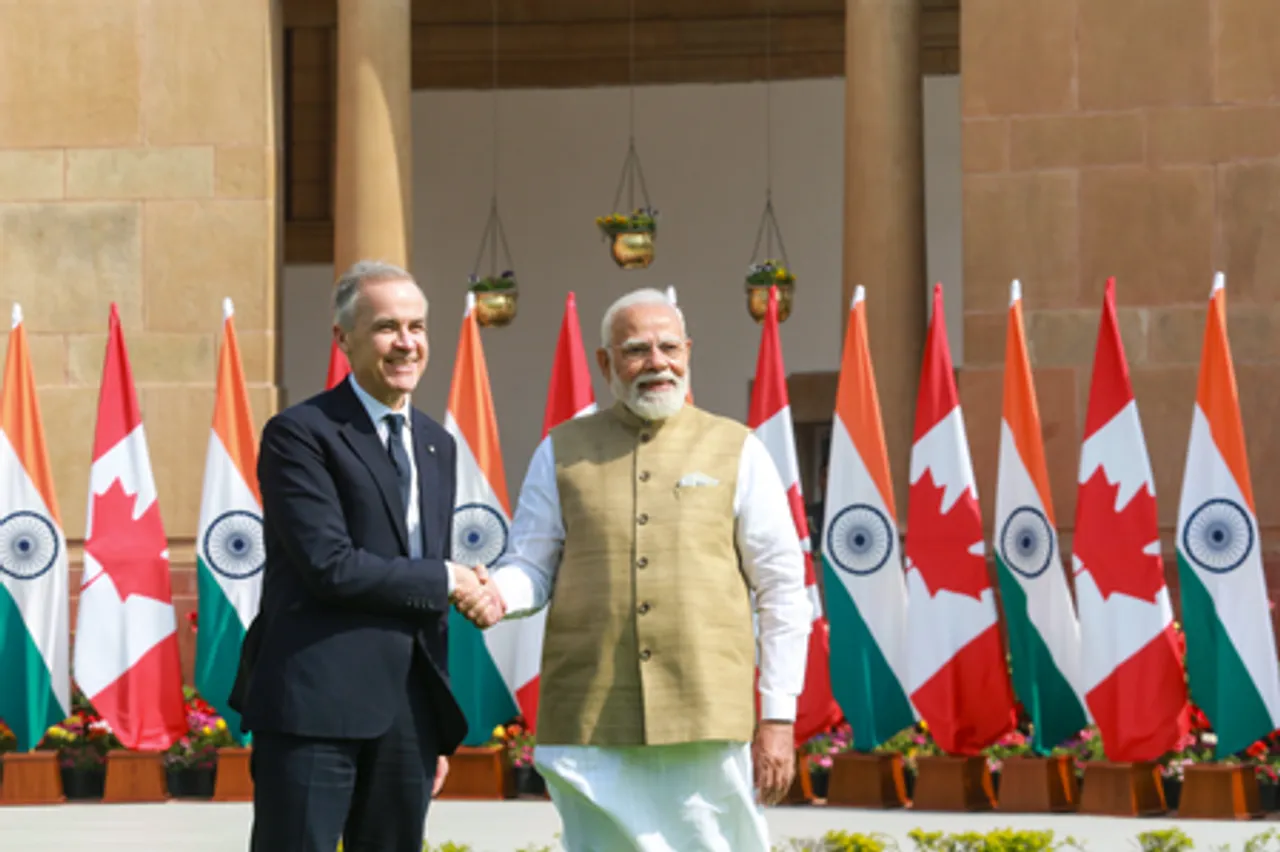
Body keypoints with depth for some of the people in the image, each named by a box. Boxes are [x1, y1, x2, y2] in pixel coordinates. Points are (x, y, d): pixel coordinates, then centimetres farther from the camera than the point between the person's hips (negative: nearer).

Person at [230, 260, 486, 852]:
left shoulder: (436, 445, 18)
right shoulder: (300, 434, -6)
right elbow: (329, 565, -17)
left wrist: (439, 729, 18)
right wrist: (447, 580, -7)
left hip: (408, 711, 7)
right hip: (316, 706, -7)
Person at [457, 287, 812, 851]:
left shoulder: (737, 452, 7)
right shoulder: (563, 452, 11)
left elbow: (782, 589, 6)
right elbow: (531, 566, 11)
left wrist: (778, 719, 0)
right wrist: (498, 594, -15)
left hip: (707, 723, -1)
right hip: (592, 729, 1)